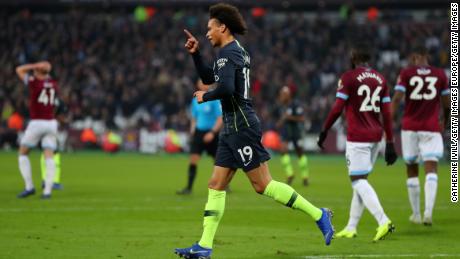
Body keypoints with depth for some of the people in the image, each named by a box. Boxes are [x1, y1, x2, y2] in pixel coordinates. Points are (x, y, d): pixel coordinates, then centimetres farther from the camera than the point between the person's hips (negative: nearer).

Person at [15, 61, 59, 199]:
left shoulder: (34, 82, -9)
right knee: (49, 157, 0)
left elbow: (19, 70, 5)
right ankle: (47, 190, -11)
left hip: (37, 123, -5)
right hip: (51, 123, 5)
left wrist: (37, 65, 1)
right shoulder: (53, 84, 6)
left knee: (23, 153, 9)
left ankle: (29, 186, 1)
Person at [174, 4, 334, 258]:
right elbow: (208, 77, 31)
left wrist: (205, 96, -10)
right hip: (233, 129, 10)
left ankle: (318, 214, -4)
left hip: (242, 127, -10)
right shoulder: (236, 51, 18)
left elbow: (226, 88, -27)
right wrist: (195, 54, 21)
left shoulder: (228, 53, -13)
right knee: (216, 185, 6)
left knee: (263, 184, -9)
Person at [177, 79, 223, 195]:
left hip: (212, 133, -3)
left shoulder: (214, 99, -10)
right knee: (193, 159, -10)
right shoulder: (195, 100, 6)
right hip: (199, 132, 3)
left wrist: (212, 132, -22)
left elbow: (220, 119, -13)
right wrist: (192, 131, 9)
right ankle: (188, 188, -10)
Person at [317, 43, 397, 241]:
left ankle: (383, 221, -21)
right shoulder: (380, 80, 10)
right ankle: (351, 227, 17)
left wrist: (324, 131, 2)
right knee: (360, 180, 14)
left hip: (358, 136, -7)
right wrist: (390, 143, 9)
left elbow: (337, 109, -10)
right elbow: (387, 114, 8)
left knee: (358, 180, -6)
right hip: (375, 136, 7)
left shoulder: (348, 78, -8)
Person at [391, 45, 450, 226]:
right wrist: (446, 122, 27)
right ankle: (428, 210, -26)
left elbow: (397, 98, -9)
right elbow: (447, 103, 9)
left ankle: (416, 214, 17)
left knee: (412, 170, 13)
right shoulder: (440, 75, 5)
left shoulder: (406, 74, 1)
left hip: (410, 127, 0)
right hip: (431, 128, 0)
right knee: (431, 169, -6)